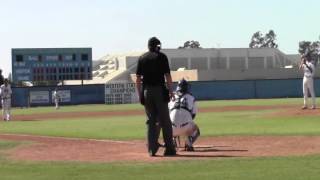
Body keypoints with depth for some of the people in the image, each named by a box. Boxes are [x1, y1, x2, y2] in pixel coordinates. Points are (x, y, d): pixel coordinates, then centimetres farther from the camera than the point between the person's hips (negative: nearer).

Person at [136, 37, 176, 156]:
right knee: (164, 120, 0)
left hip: (146, 91, 3)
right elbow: (167, 75, -7)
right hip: (160, 90, -3)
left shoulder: (142, 58, 9)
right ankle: (169, 149, 0)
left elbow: (138, 78, 7)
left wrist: (140, 94, 12)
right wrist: (170, 91, -2)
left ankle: (152, 149, 5)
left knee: (151, 121, 9)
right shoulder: (161, 57, -1)